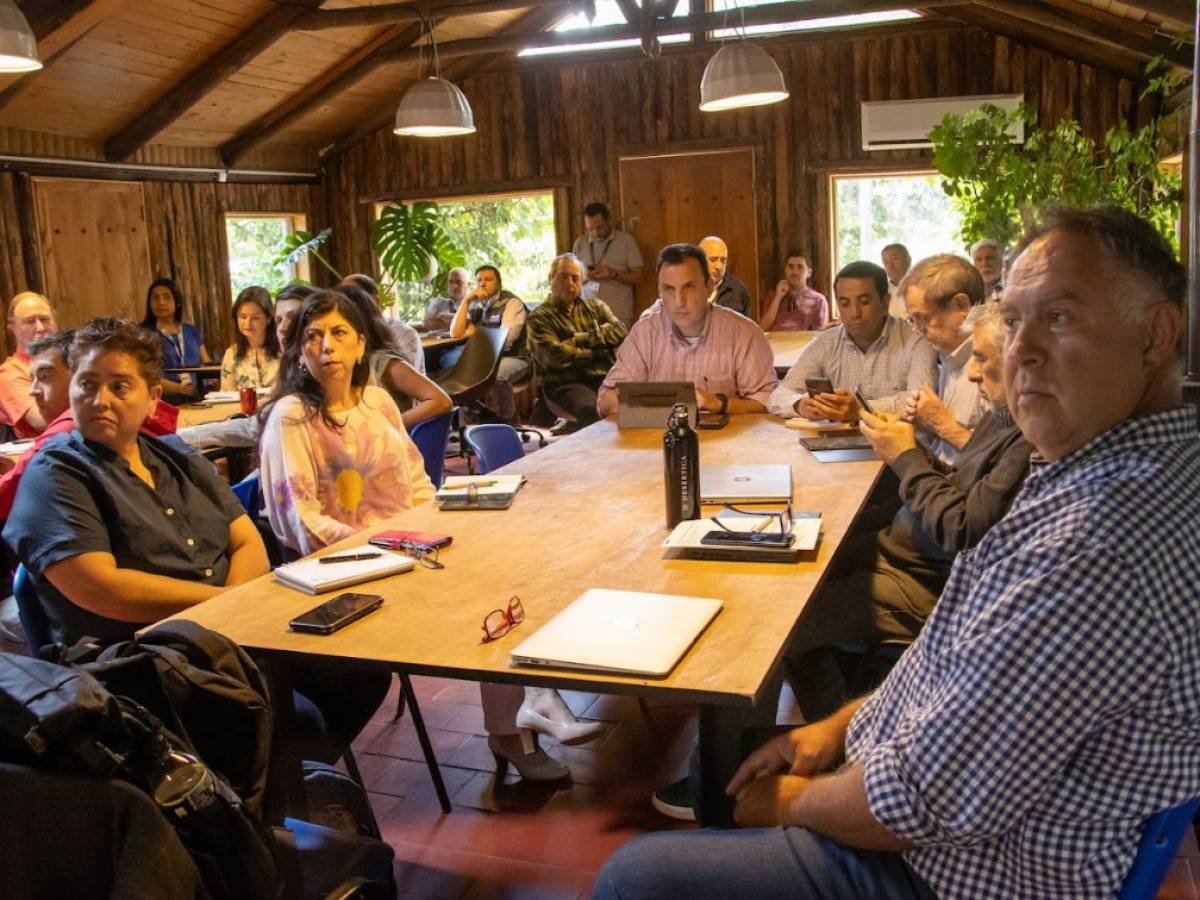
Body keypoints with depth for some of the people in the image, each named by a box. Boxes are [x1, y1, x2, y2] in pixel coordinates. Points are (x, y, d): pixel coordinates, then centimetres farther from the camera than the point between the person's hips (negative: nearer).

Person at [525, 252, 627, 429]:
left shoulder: (596, 307, 23)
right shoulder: (539, 318, 8)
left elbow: (621, 331, 5)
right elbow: (555, 356, -8)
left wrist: (580, 339, -4)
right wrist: (598, 351, 1)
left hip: (605, 377, 4)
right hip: (567, 383, -4)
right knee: (592, 410, -37)